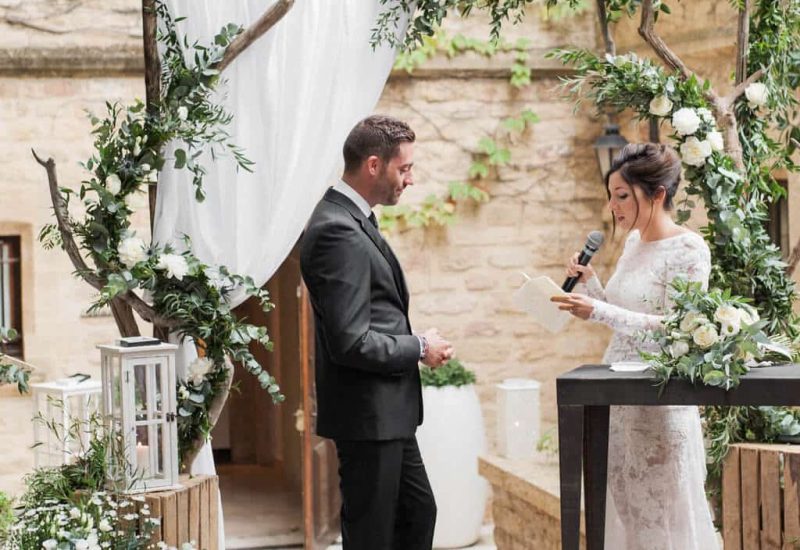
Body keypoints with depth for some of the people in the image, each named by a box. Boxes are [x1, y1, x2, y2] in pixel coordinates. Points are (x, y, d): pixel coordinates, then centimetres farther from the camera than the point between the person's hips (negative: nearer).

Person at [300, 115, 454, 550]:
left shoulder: (352, 221, 11)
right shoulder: (338, 232, -22)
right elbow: (351, 343, -26)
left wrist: (415, 343, 5)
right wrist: (419, 348, -12)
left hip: (387, 410, 10)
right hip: (366, 415, -10)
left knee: (417, 512, 19)